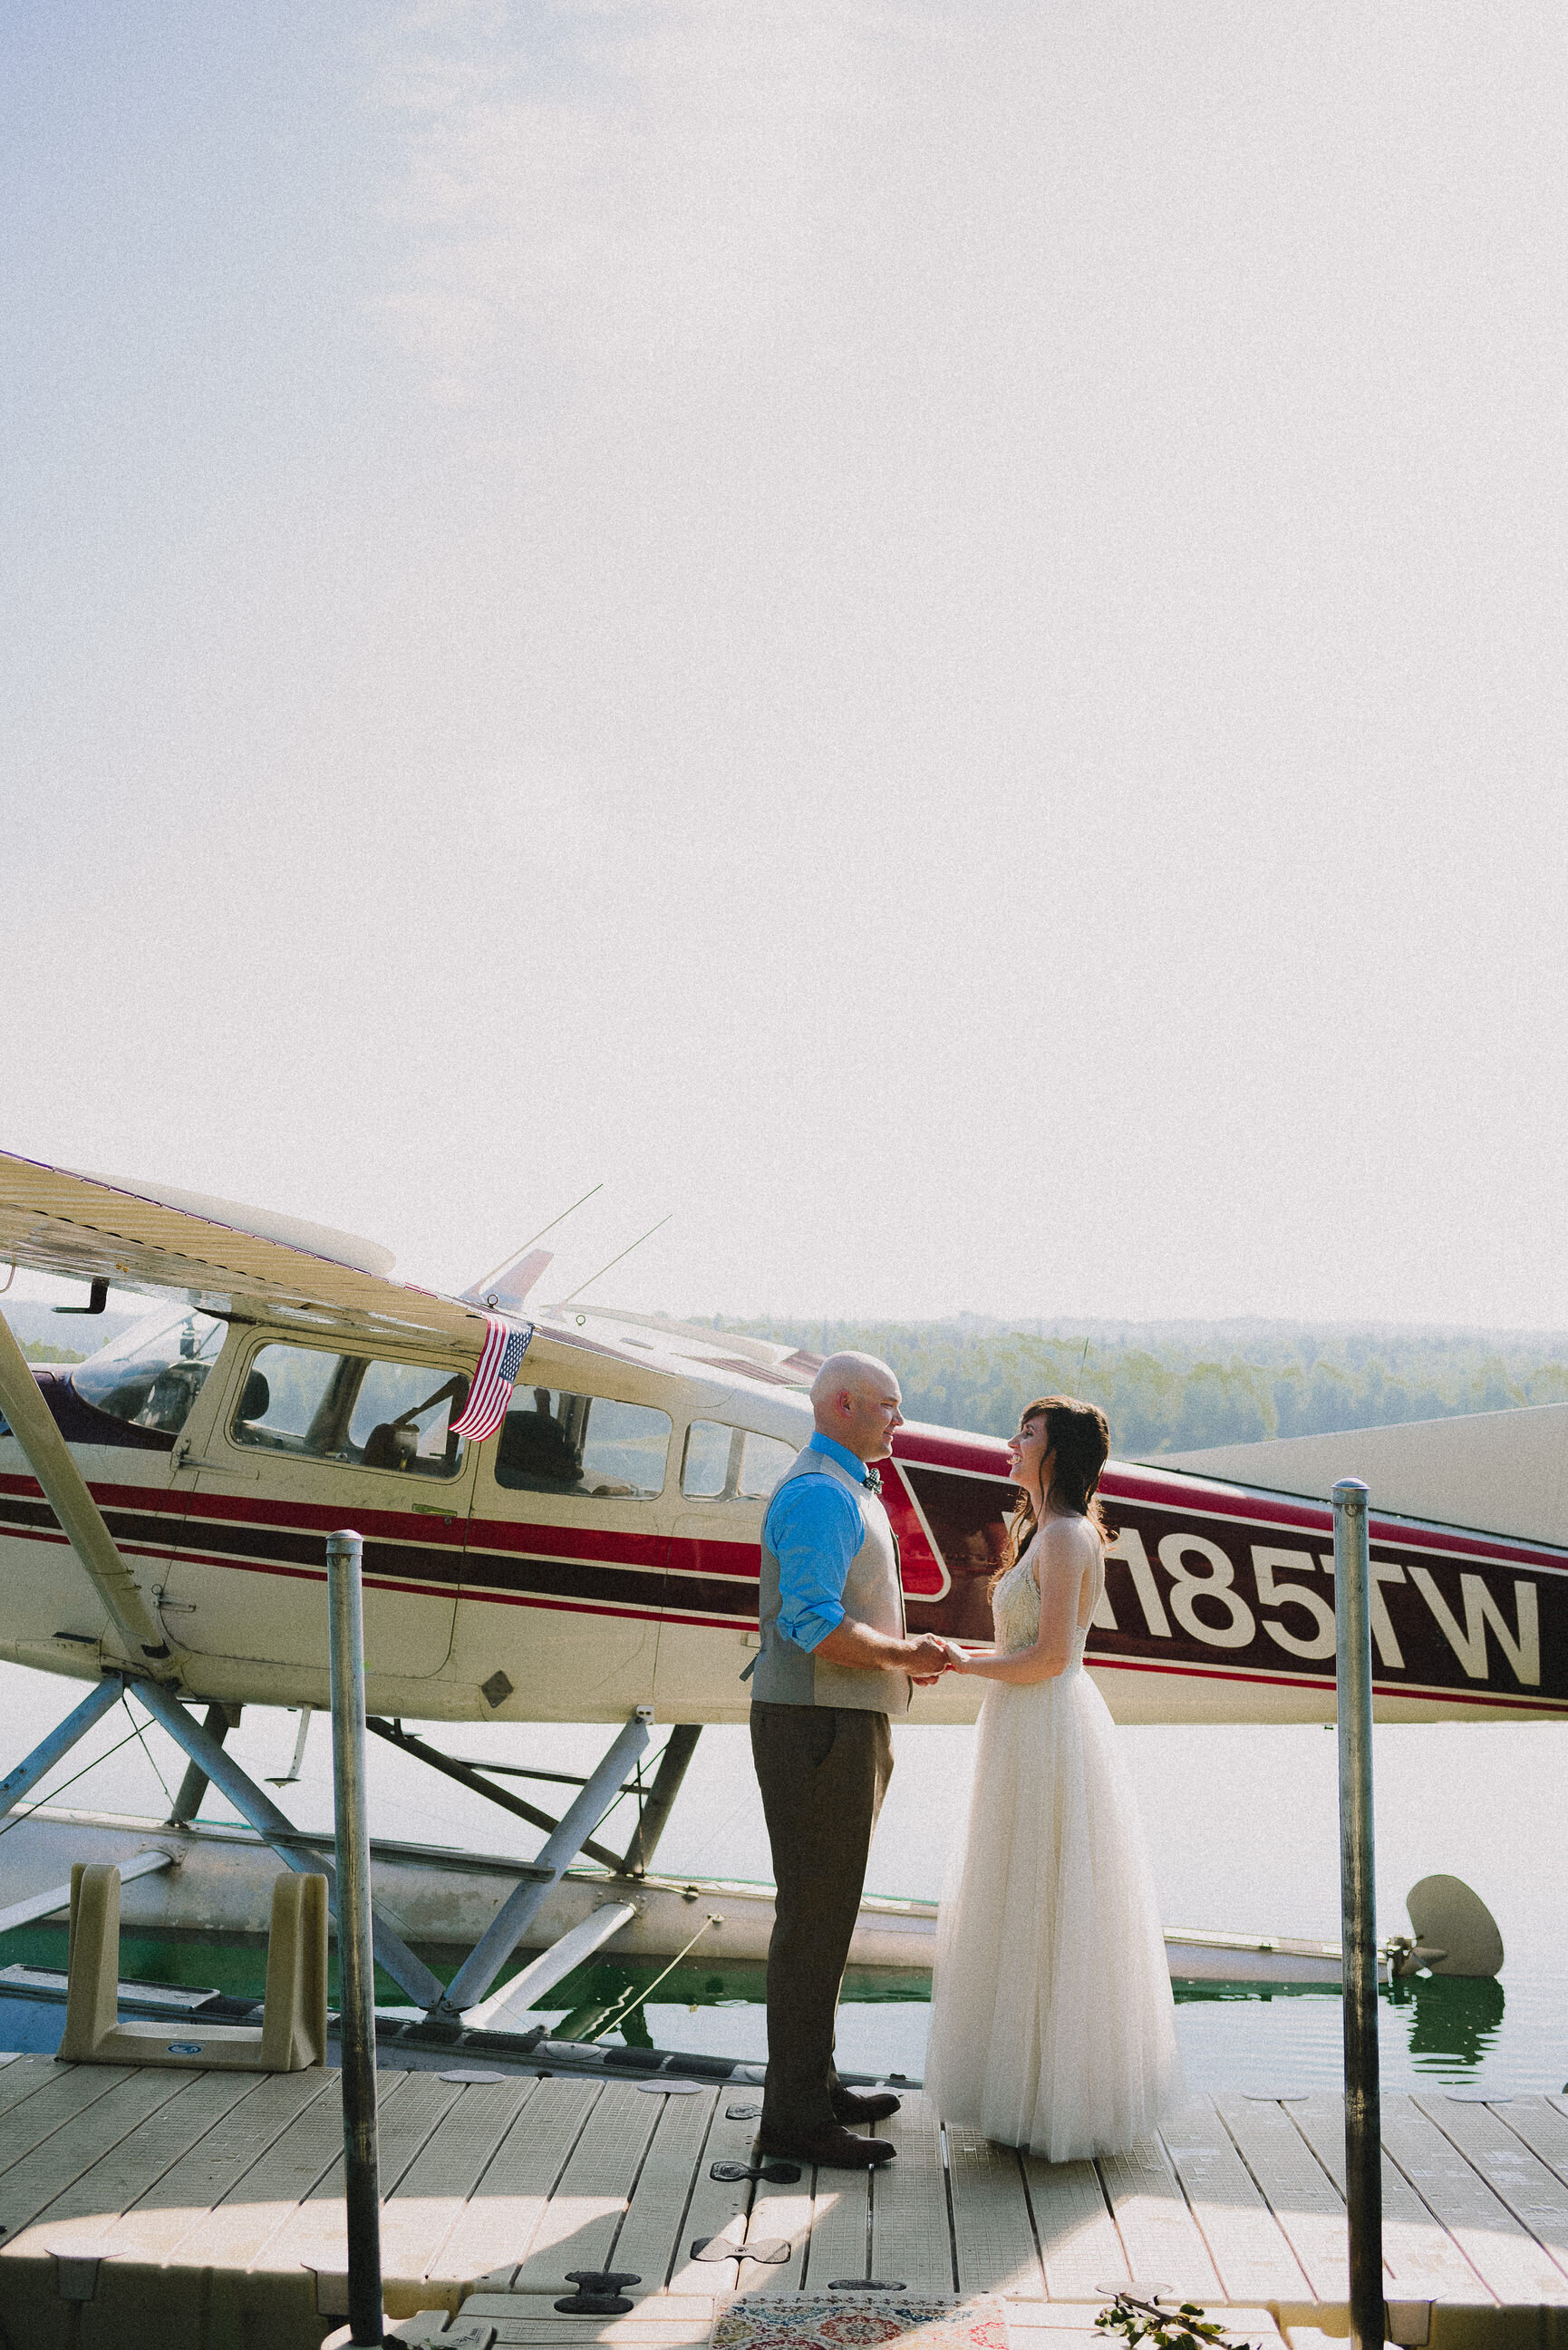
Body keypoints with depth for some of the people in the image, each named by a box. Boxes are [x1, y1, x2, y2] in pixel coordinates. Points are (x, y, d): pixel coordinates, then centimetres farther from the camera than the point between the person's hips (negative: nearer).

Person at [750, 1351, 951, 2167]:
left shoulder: (849, 1491, 18)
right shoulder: (819, 1494, -17)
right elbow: (814, 1625, -25)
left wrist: (903, 1652, 10)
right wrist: (903, 1655, -13)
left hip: (844, 1726, 11)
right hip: (817, 1728, -11)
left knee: (824, 1910, 16)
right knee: (815, 1915, -6)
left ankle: (812, 2084, 26)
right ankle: (794, 2115, 0)